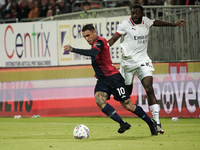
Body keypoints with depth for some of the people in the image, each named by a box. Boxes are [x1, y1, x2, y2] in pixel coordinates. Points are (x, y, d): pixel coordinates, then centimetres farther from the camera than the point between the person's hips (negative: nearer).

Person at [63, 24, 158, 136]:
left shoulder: (100, 41, -15)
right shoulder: (95, 43, 14)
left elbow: (93, 53, -36)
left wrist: (73, 49, -38)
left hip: (113, 77, -8)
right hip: (102, 80, 8)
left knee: (128, 105, -4)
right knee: (99, 100, -21)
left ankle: (151, 123, 16)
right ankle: (122, 124, -17)